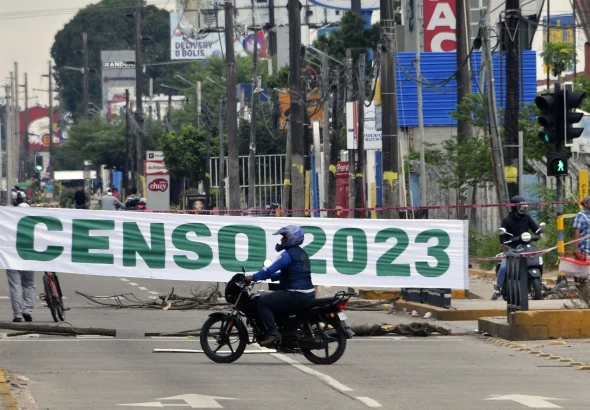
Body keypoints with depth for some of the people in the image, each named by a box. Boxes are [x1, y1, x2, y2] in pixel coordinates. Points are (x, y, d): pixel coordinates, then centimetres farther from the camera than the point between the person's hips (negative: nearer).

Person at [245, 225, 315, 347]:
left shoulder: (288, 254, -12)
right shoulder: (301, 253, 19)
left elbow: (271, 269, -17)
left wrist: (253, 277, -9)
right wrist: (268, 276, 23)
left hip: (296, 295, -10)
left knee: (263, 301, -12)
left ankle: (272, 333, -20)